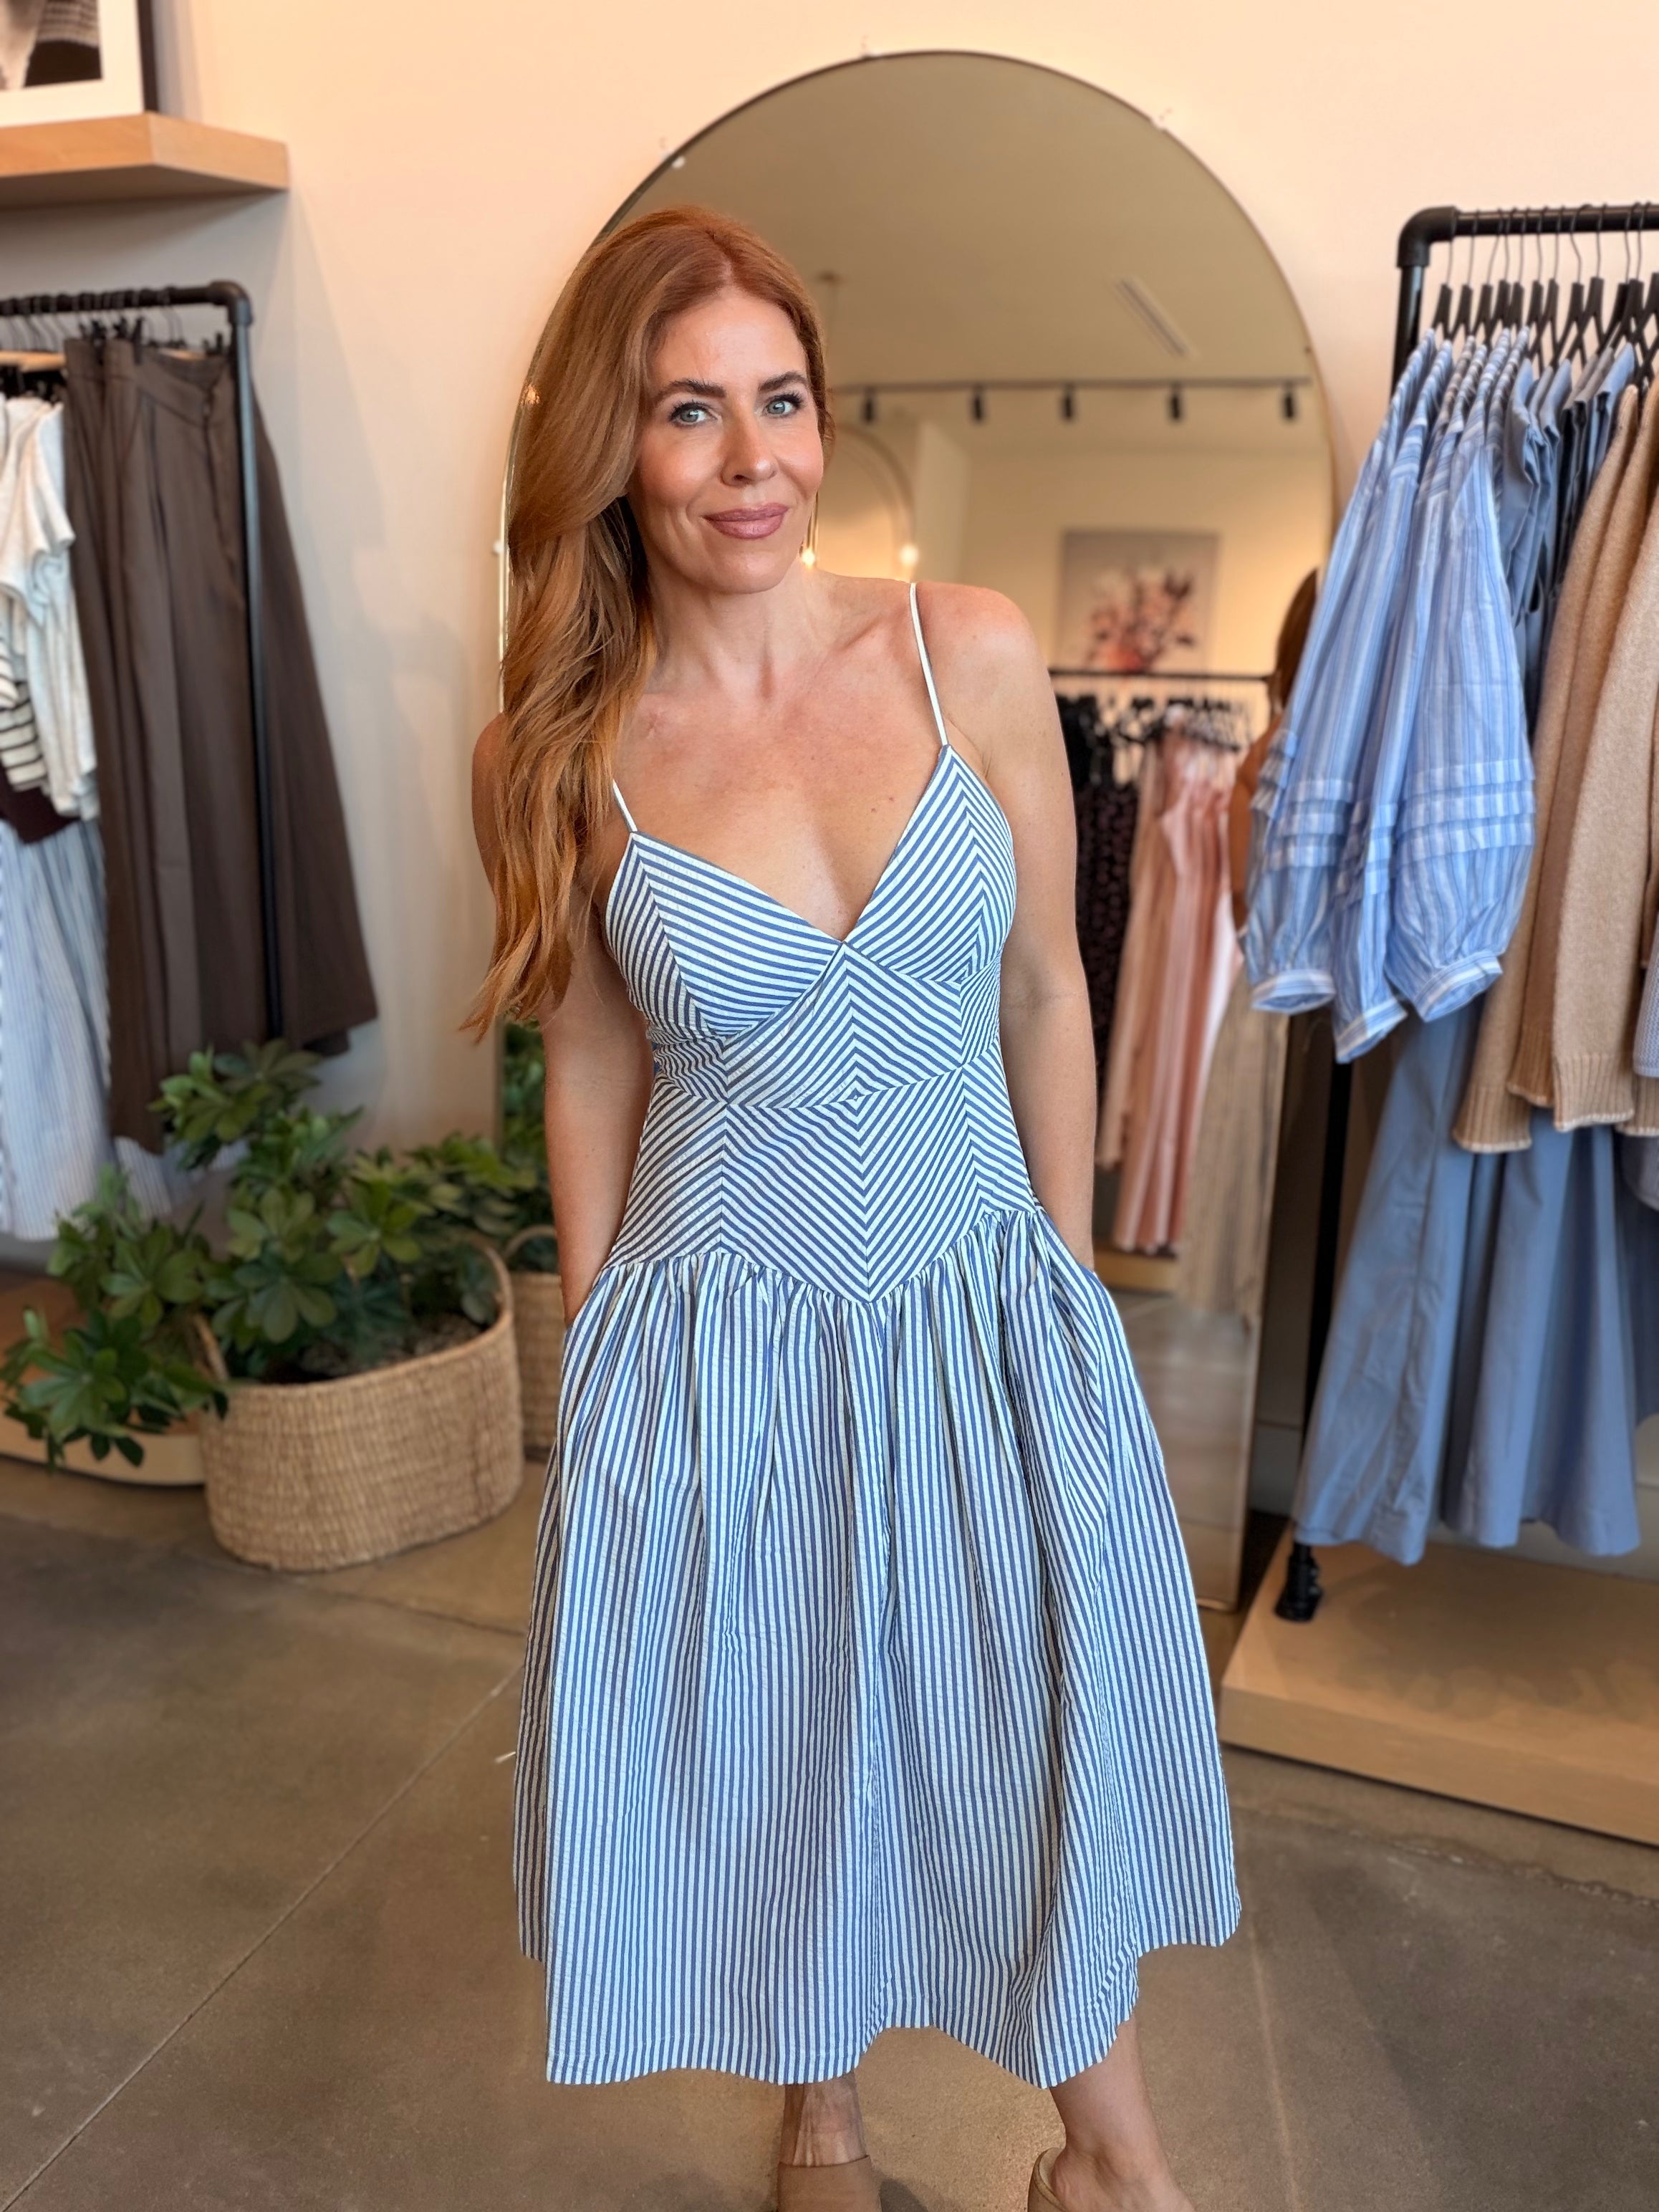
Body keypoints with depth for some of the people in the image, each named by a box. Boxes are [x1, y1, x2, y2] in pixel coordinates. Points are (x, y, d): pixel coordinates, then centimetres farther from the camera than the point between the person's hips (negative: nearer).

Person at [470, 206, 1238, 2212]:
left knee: (1050, 1730, 14)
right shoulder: (551, 756, -8)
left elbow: (1042, 992, 0)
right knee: (777, 1742, 18)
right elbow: (594, 1075, 1)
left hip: (984, 1305, 1)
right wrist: (598, 1356, 6)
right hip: (722, 1341, 0)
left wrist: (1069, 1275, 6)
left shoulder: (973, 654, -8)